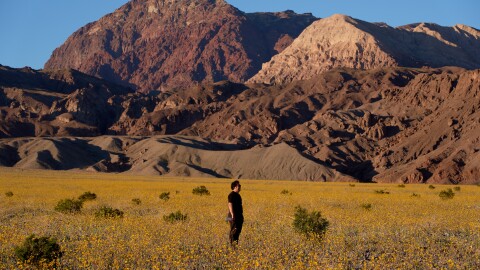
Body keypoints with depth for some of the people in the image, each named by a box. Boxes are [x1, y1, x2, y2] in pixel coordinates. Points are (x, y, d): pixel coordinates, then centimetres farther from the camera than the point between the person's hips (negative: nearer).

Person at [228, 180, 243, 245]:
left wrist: (241, 214, 23)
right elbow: (230, 205, -19)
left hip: (239, 216, 9)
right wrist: (232, 214, -26)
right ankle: (232, 243, -14)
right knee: (234, 230, -12)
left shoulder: (237, 195, 18)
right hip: (234, 216, -9)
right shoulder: (231, 195, -12)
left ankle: (236, 242, 13)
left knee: (238, 230, 9)